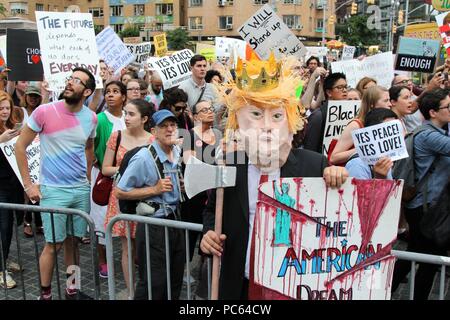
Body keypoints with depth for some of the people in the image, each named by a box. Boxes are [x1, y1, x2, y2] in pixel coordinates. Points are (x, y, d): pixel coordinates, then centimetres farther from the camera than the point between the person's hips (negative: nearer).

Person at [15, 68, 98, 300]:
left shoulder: (91, 118, 0)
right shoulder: (44, 112, -12)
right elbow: (20, 146, -5)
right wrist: (28, 184, -7)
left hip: (82, 190, 4)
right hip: (53, 190, -4)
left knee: (73, 241, 13)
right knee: (54, 244, 2)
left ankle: (72, 290, 28)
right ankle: (45, 294, 20)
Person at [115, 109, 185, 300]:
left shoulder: (179, 152, 7)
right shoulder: (143, 158, -16)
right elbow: (120, 192, -14)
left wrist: (182, 185, 5)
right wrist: (154, 190, -18)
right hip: (154, 226, -7)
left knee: (175, 281, 17)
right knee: (153, 284, 1)